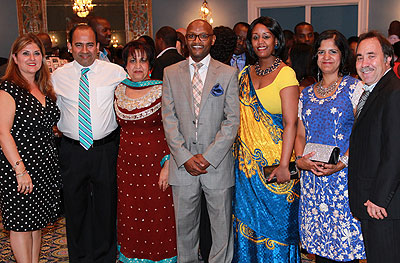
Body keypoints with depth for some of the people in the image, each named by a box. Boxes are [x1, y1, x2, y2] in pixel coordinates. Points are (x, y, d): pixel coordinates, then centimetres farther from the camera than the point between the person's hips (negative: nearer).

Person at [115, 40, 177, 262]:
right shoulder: (119, 91, 6)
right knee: (130, 218, 10)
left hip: (156, 163, -4)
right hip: (127, 164, 4)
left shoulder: (161, 91, -8)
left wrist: (167, 166, -13)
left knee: (158, 218, 2)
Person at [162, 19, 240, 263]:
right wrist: (184, 157, -8)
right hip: (182, 163, 2)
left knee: (222, 226, 8)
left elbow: (232, 120, -4)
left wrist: (208, 157, -12)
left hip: (218, 162, -1)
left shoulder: (229, 73, 1)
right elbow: (169, 118, 2)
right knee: (184, 224, 13)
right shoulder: (171, 73, 6)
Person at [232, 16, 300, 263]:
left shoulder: (286, 74, -9)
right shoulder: (245, 74, 10)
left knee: (275, 221, 5)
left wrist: (284, 165, -20)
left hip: (274, 161, -6)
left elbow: (290, 123, -15)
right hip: (247, 160, 6)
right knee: (247, 219, 15)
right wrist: (238, 156, 8)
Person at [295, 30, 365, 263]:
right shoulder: (307, 93, 14)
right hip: (312, 177, 4)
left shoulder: (354, 88, 0)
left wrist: (342, 163, -19)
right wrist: (300, 159, -5)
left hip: (343, 174, -4)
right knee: (318, 240, 8)